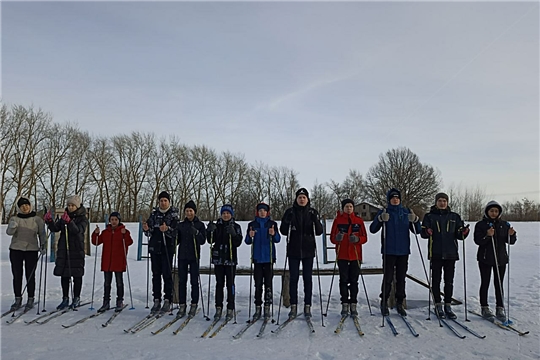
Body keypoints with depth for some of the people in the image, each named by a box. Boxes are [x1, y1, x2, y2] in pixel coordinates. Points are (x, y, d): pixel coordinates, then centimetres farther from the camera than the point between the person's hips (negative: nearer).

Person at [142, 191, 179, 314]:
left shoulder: (174, 214, -1)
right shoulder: (154, 214, 12)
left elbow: (177, 231, -12)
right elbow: (149, 232, 10)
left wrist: (167, 229, -29)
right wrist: (147, 229, -12)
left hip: (167, 249, -4)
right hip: (154, 248, 4)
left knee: (167, 275, -2)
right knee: (156, 275, 7)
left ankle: (167, 300, 4)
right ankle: (156, 300, 14)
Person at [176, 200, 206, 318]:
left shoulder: (200, 225, 1)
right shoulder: (181, 225, 12)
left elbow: (203, 241, -6)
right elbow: (177, 240, 13)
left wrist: (196, 233, -22)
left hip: (194, 256, -3)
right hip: (182, 256, 3)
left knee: (194, 281, 2)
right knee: (182, 281, 3)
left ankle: (194, 305, 10)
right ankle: (182, 306, 8)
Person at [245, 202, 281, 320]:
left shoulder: (272, 224, 5)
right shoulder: (252, 224, 8)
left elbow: (278, 239, -3)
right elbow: (247, 241, 5)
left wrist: (274, 234, -25)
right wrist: (250, 236, -16)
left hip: (269, 257, -1)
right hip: (257, 257, 1)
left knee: (268, 283, 0)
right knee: (258, 284, 3)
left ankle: (267, 307, 7)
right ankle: (258, 307, 9)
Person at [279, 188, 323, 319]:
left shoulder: (312, 212, 5)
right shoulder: (290, 212, 3)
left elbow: (319, 231, 1)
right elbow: (283, 231, 2)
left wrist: (316, 221, -16)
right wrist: (287, 222, -17)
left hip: (308, 250, 1)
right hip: (293, 250, 0)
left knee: (308, 278, 5)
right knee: (294, 278, 2)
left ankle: (307, 306, 12)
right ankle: (293, 306, 10)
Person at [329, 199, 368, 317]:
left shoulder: (359, 220, 6)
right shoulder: (338, 220, 3)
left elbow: (364, 238, 4)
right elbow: (332, 238, 2)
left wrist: (357, 239, -16)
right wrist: (337, 238, -20)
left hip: (355, 255, 1)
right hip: (342, 255, -1)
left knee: (354, 281, 4)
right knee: (344, 280, 2)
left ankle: (353, 305, 12)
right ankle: (345, 304, 10)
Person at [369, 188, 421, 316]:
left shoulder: (407, 212, 8)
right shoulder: (383, 212, 1)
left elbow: (417, 231, 9)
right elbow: (373, 229, -5)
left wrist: (415, 220, -9)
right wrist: (380, 219, -21)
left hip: (403, 251, 3)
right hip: (389, 251, -3)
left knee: (401, 278, 9)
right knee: (388, 278, -2)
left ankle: (400, 303, 19)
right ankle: (384, 303, 11)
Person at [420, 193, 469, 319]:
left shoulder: (454, 217, 10)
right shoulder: (429, 216, 4)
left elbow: (459, 234, 9)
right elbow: (422, 233, 2)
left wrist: (464, 233, -12)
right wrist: (427, 232, -19)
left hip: (450, 253, 2)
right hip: (436, 253, -2)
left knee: (449, 281, 7)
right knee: (436, 280, 3)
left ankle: (448, 306, 16)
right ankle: (438, 306, 12)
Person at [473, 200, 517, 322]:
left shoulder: (504, 225, 8)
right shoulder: (480, 224, -2)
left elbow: (511, 241, 7)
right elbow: (477, 240, -10)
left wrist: (511, 234, -13)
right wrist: (487, 235, -27)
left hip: (501, 258, 3)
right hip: (485, 258, -2)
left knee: (499, 284, 6)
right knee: (485, 283, 4)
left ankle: (500, 308, 12)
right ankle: (485, 308, 12)